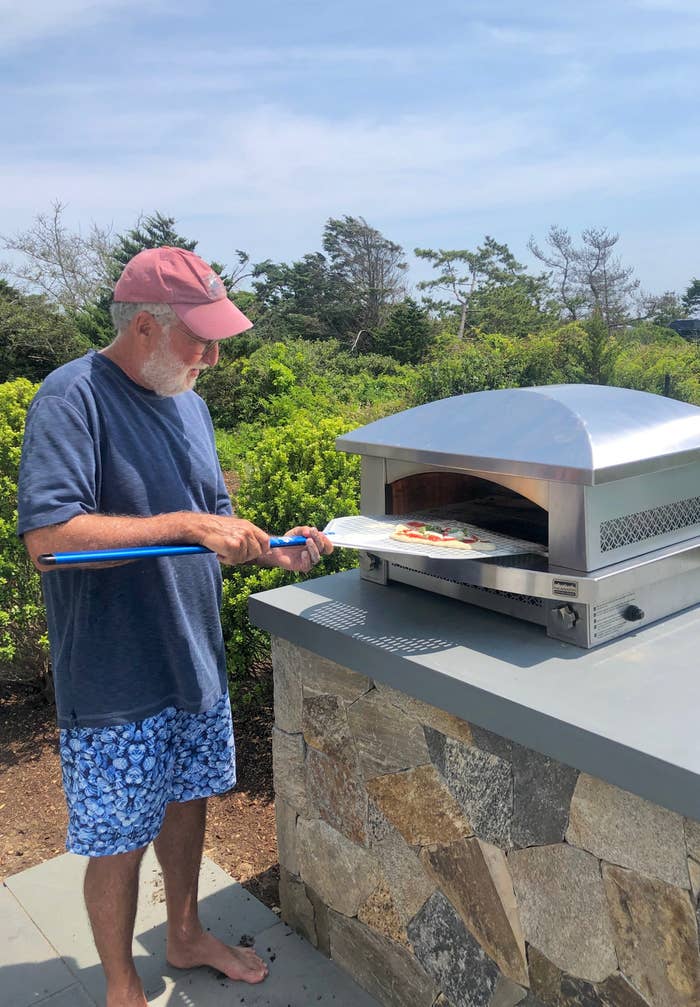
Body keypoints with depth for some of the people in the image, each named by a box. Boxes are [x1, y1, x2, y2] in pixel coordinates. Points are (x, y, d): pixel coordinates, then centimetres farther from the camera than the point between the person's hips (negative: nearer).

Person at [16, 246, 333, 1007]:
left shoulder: (186, 400, 6)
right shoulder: (73, 397, -18)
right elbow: (46, 535, -29)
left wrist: (270, 548, -6)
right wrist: (185, 524, -30)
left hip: (193, 659, 8)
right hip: (116, 680, -7)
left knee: (187, 801, 23)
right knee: (119, 842, 10)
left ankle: (186, 936, 47)